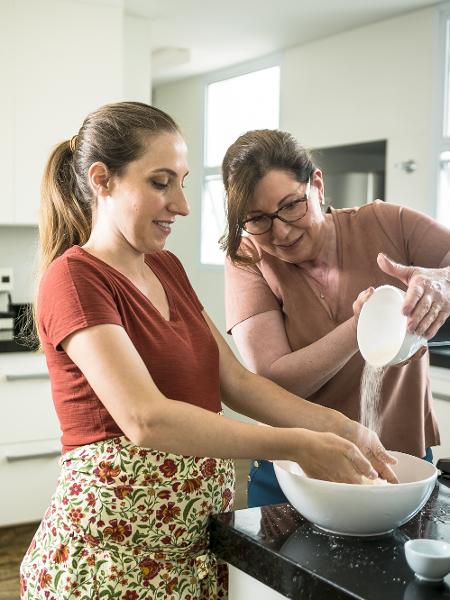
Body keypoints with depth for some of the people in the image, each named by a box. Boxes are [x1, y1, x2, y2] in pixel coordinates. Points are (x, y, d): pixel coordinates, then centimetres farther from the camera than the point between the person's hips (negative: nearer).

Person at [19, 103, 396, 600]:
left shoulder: (166, 267, 9)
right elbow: (145, 418, -27)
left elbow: (235, 381, 6)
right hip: (113, 547, -7)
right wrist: (298, 445, -25)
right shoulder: (73, 278, -15)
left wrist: (339, 427, -6)